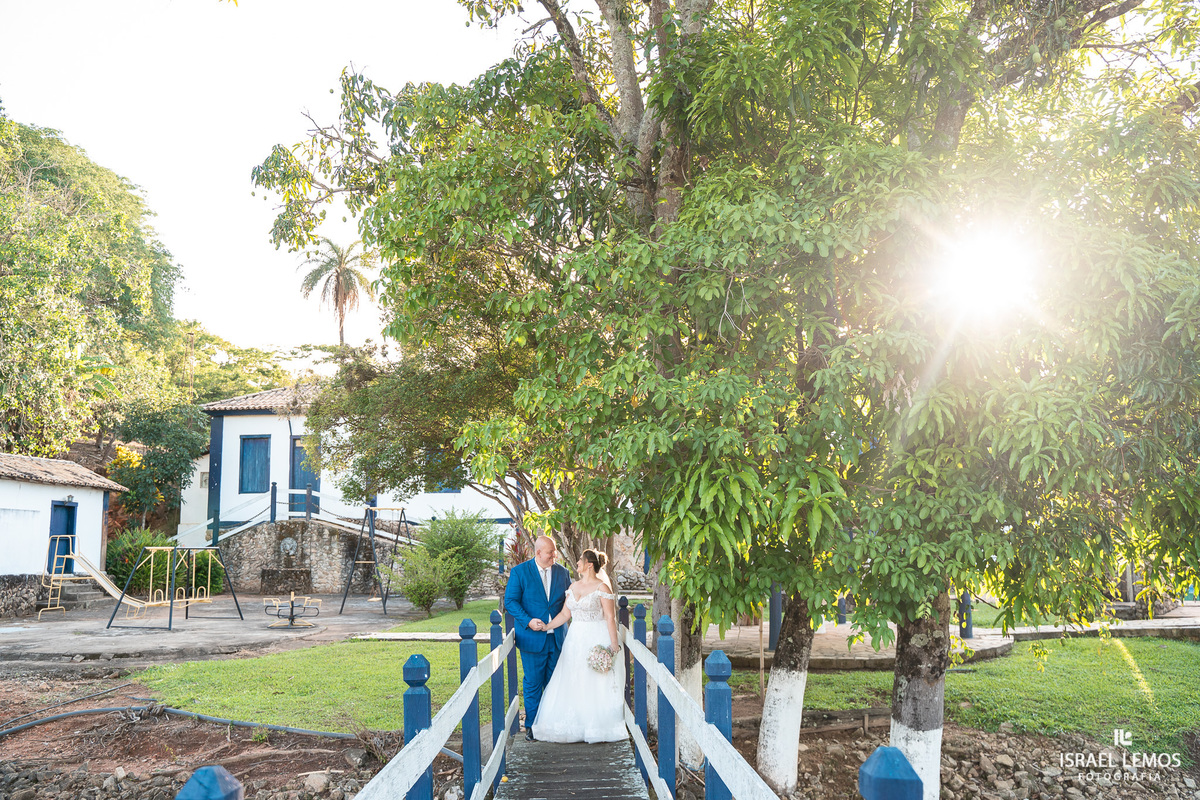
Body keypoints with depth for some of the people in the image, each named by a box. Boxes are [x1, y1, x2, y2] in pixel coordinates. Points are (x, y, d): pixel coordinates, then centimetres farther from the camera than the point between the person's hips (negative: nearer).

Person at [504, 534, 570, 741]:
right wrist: (528, 621, -19)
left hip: (557, 638, 4)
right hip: (532, 638, -3)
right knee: (533, 683, 2)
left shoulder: (562, 572, 8)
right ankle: (532, 725, 13)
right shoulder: (519, 572, -4)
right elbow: (510, 601, -7)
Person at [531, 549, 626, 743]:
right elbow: (565, 614, 12)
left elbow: (610, 618, -12)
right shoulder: (574, 586, 11)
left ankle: (598, 727, 9)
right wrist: (545, 627, 2)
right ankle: (577, 727, 13)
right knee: (573, 685, 6)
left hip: (597, 640, -7)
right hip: (575, 640, 7)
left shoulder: (602, 587, -9)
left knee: (597, 686, -1)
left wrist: (614, 645, -17)